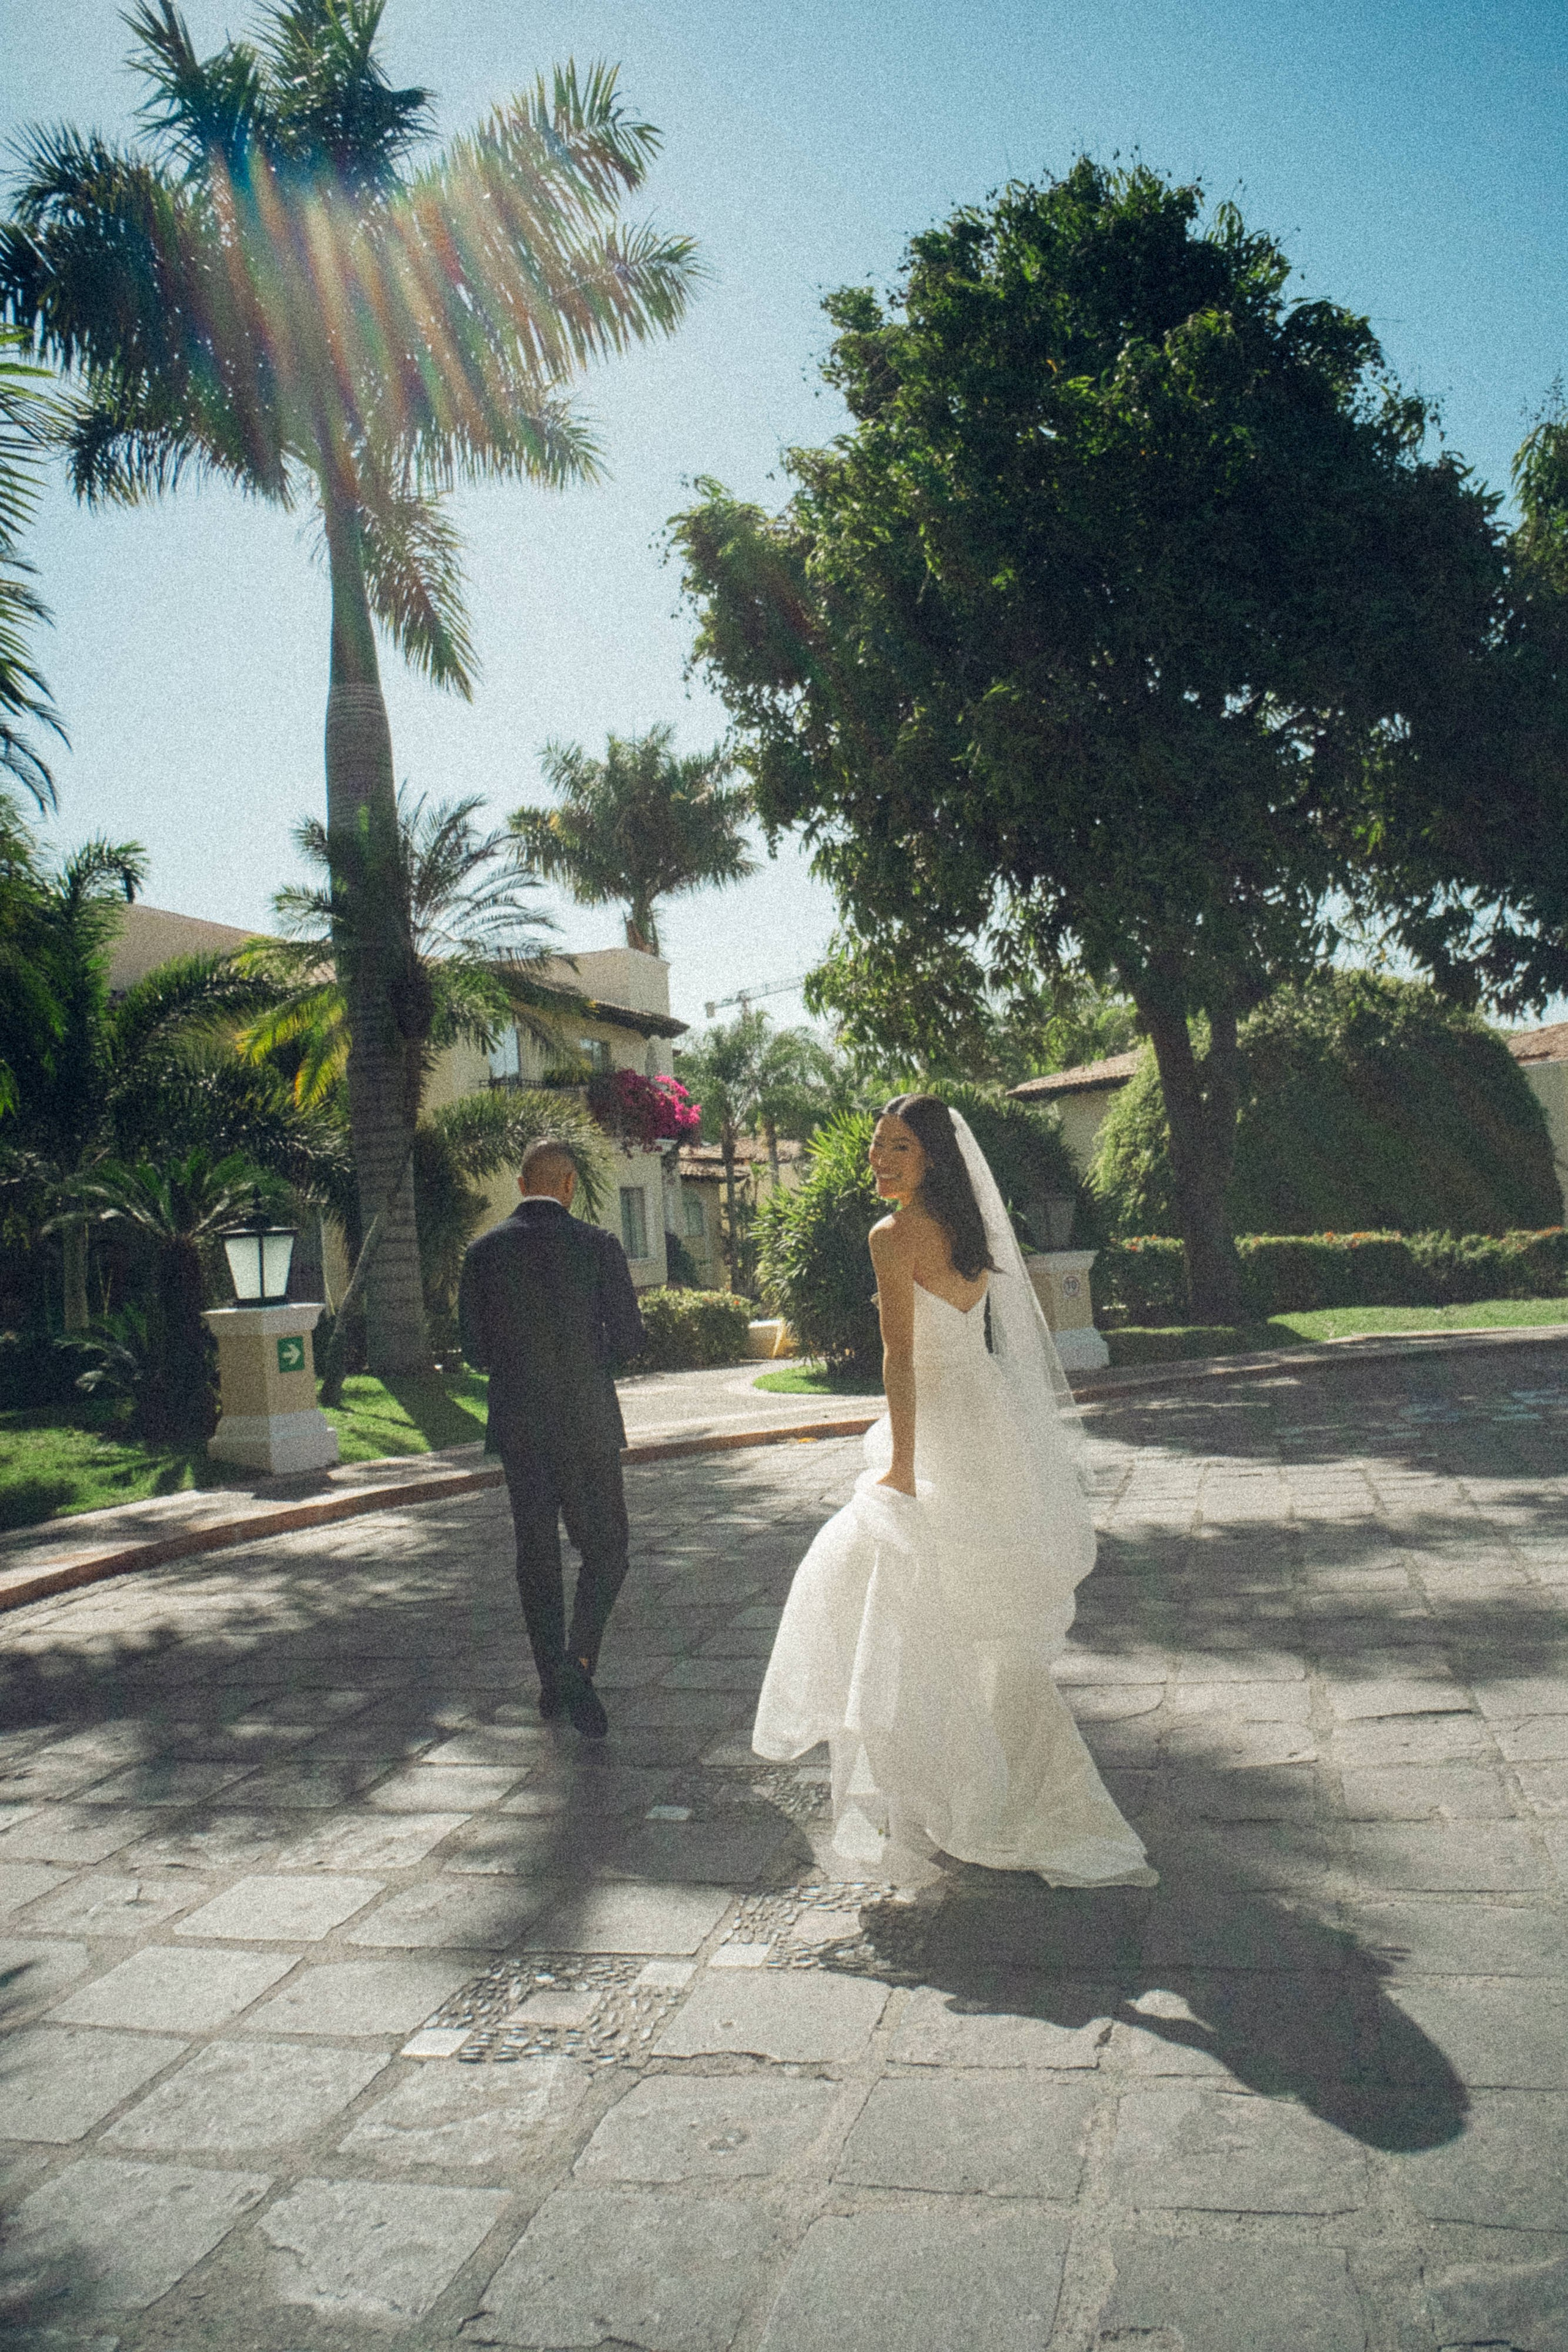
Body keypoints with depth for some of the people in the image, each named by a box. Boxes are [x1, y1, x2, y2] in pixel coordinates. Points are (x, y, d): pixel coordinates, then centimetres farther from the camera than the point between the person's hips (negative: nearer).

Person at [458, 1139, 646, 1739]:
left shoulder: (484, 1251, 0)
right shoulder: (597, 1245, -7)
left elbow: (474, 1349, 2)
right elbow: (629, 1336, -5)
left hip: (517, 1424, 3)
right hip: (587, 1422, -3)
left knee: (537, 1553, 14)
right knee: (604, 1549, 8)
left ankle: (553, 1684, 21)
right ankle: (577, 1665, -10)